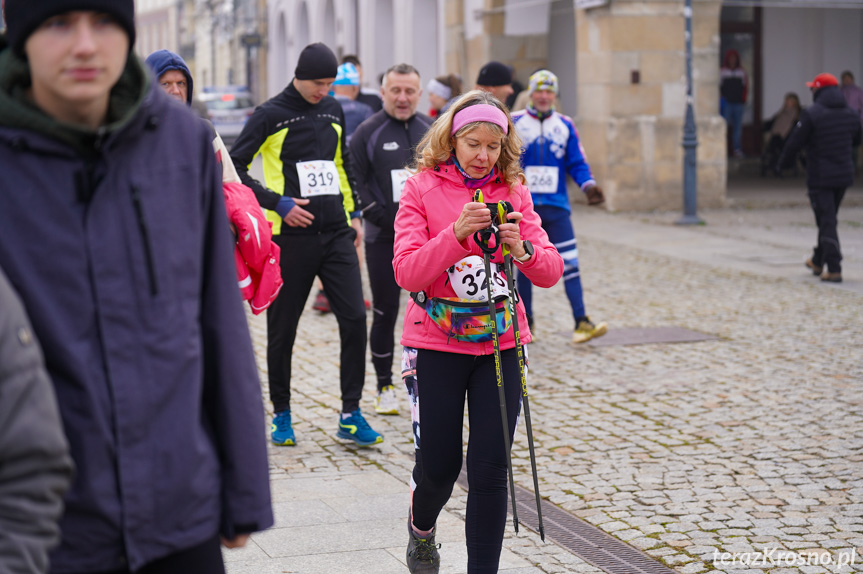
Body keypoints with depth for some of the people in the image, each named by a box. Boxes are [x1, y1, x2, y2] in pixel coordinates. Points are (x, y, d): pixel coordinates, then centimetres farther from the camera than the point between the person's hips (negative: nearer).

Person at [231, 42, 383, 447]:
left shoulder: (333, 111, 12)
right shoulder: (270, 115, -5)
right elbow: (234, 168, -6)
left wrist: (353, 213, 17)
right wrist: (277, 203, -13)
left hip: (336, 233, 4)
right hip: (291, 236, -4)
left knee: (354, 319, -4)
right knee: (282, 329, 4)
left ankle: (351, 414, 3)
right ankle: (281, 414, 18)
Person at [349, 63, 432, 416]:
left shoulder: (432, 130, 9)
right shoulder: (368, 132, -3)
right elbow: (355, 183, -4)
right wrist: (382, 217, -11)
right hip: (383, 240, -3)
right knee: (385, 312, 3)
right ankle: (385, 387, 13)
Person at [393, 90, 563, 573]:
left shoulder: (513, 192, 4)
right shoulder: (422, 189, -4)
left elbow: (551, 270, -1)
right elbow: (407, 273, -15)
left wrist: (523, 251, -22)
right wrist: (457, 232, -27)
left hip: (500, 343, 2)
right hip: (437, 345, -2)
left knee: (491, 468, -2)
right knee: (438, 465, 7)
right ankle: (422, 528, 41)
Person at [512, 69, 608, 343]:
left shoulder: (565, 125, 8)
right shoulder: (513, 123, 1)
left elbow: (577, 163, 8)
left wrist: (588, 184, -9)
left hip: (556, 206, 1)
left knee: (569, 262, -8)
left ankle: (581, 323, -10)